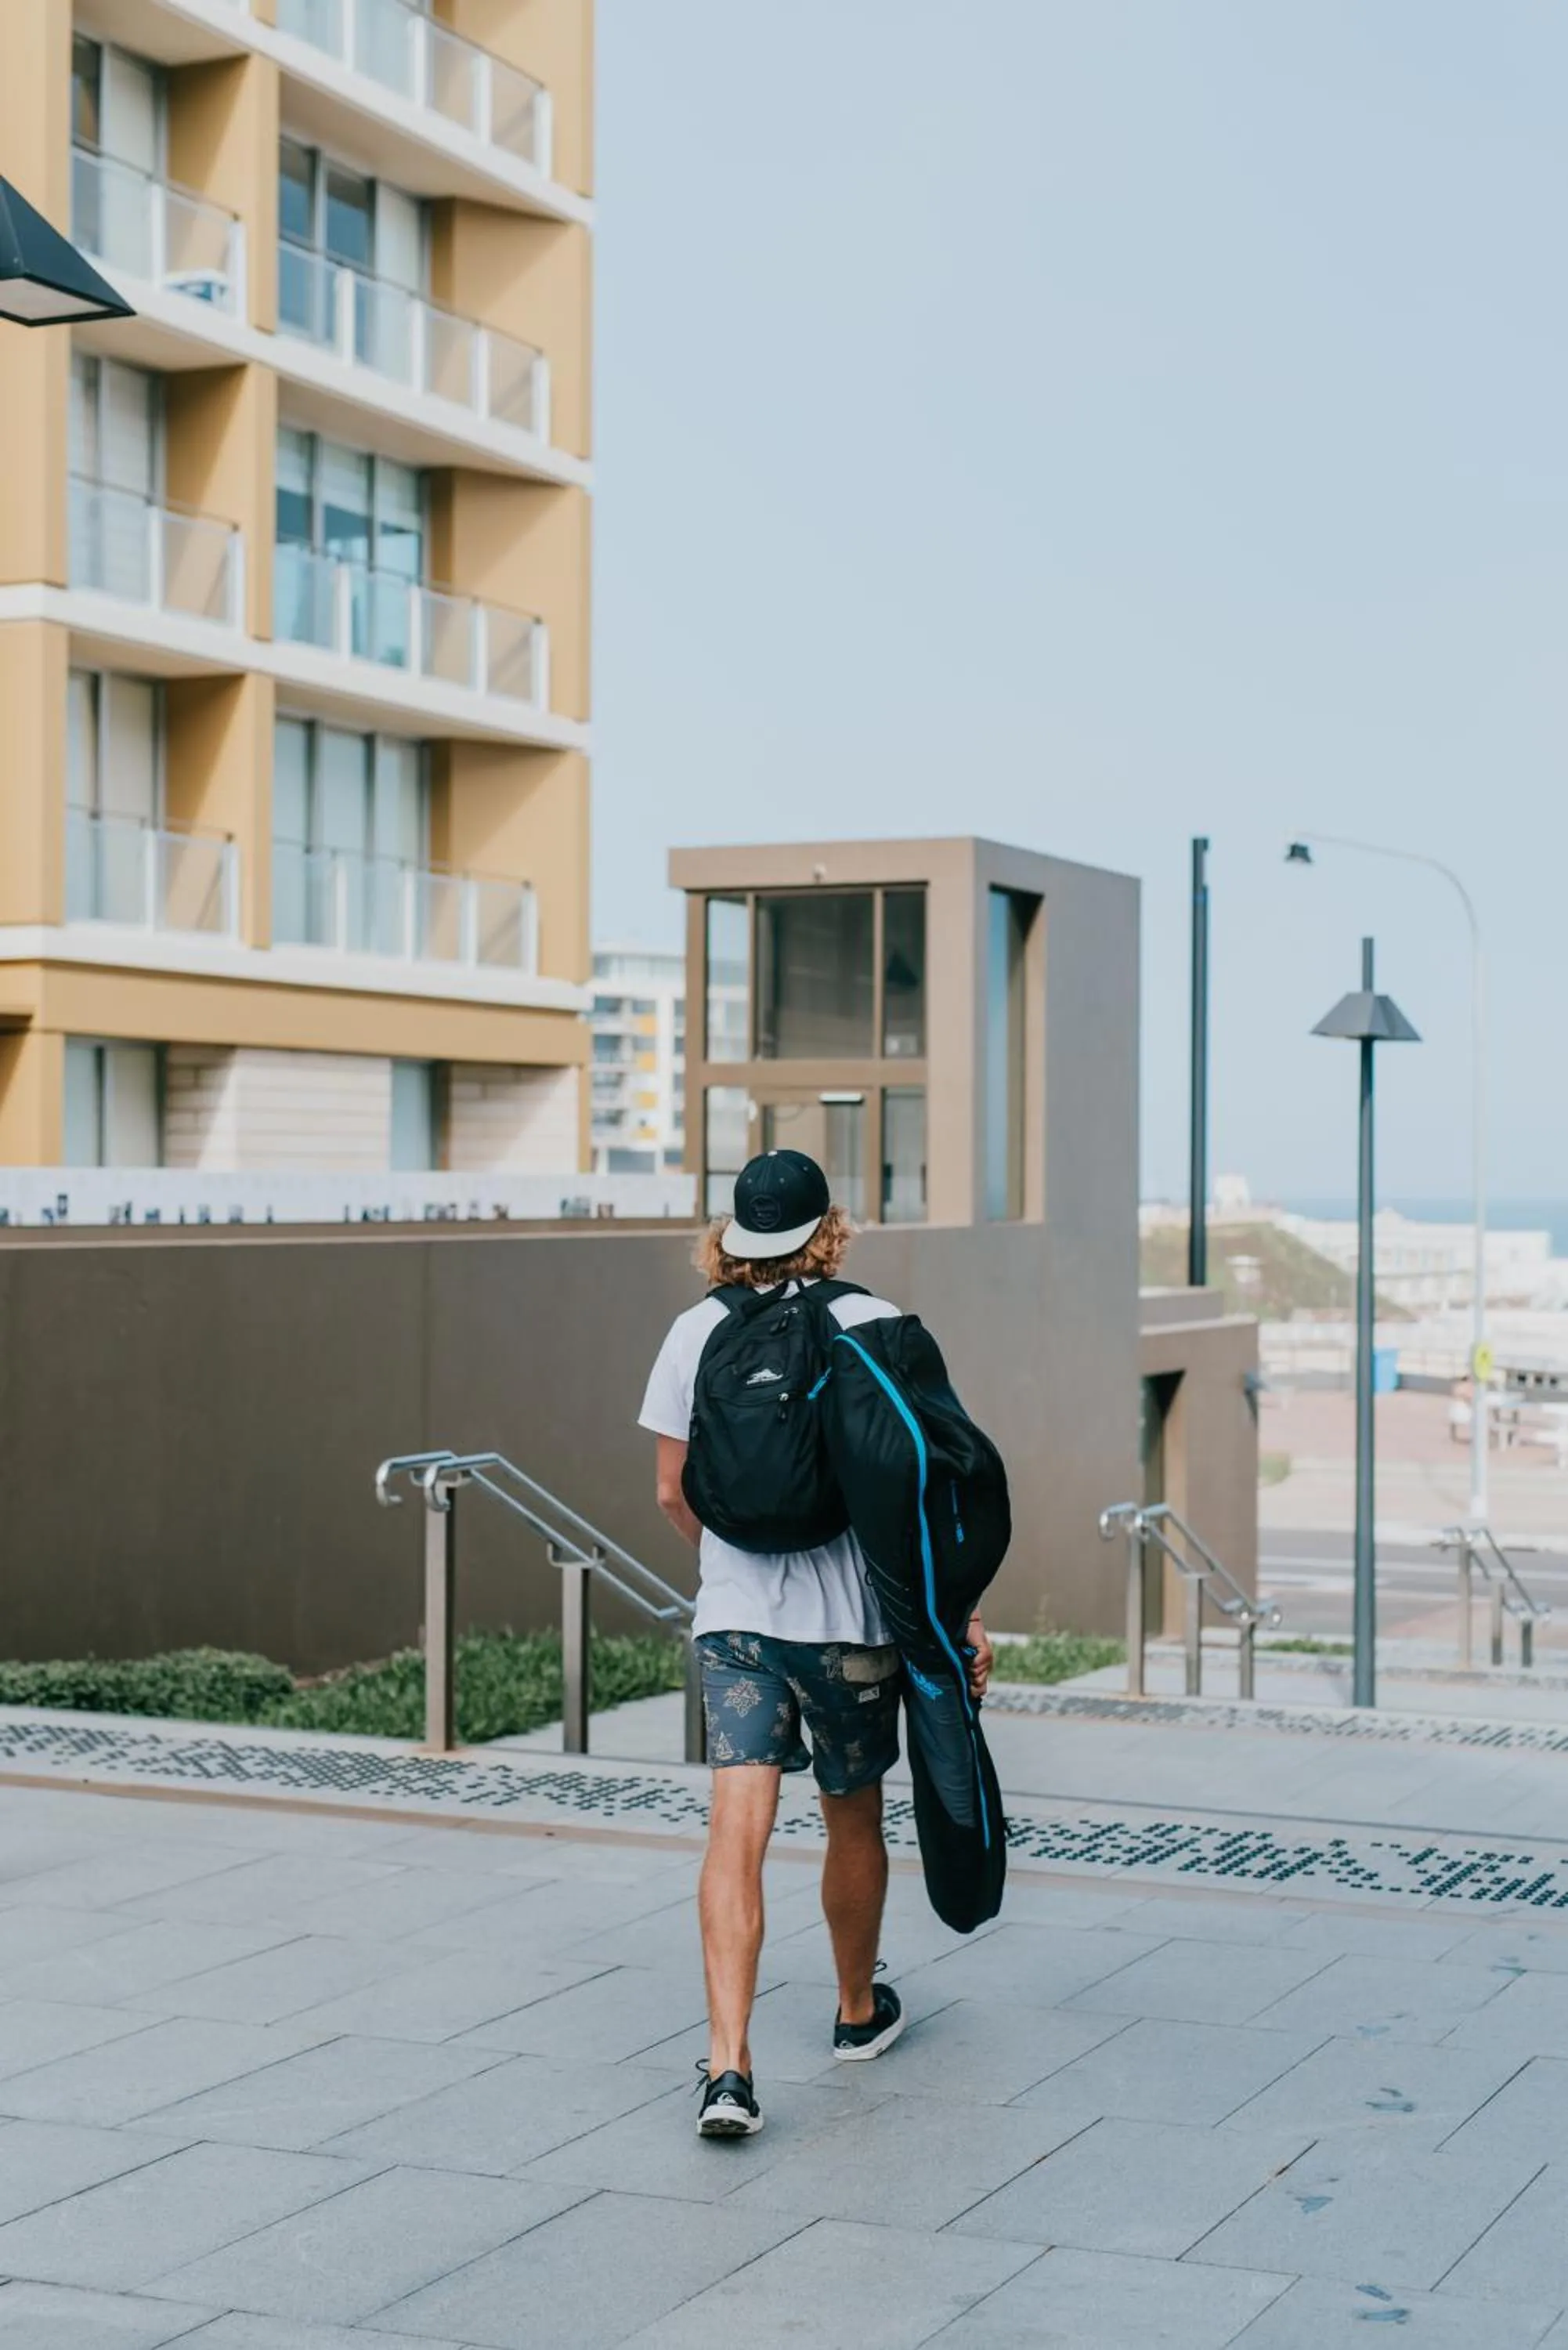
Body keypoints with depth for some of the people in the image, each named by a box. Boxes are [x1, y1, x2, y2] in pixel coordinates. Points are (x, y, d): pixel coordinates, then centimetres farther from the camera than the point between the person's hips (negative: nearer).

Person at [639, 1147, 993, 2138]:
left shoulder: (698, 1333, 1)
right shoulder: (874, 1326, -6)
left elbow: (675, 1493, 8)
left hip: (734, 1617, 1)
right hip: (852, 1619, -1)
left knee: (738, 1830, -5)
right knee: (855, 1823, 18)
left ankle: (729, 2064, -18)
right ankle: (859, 2011, 38)